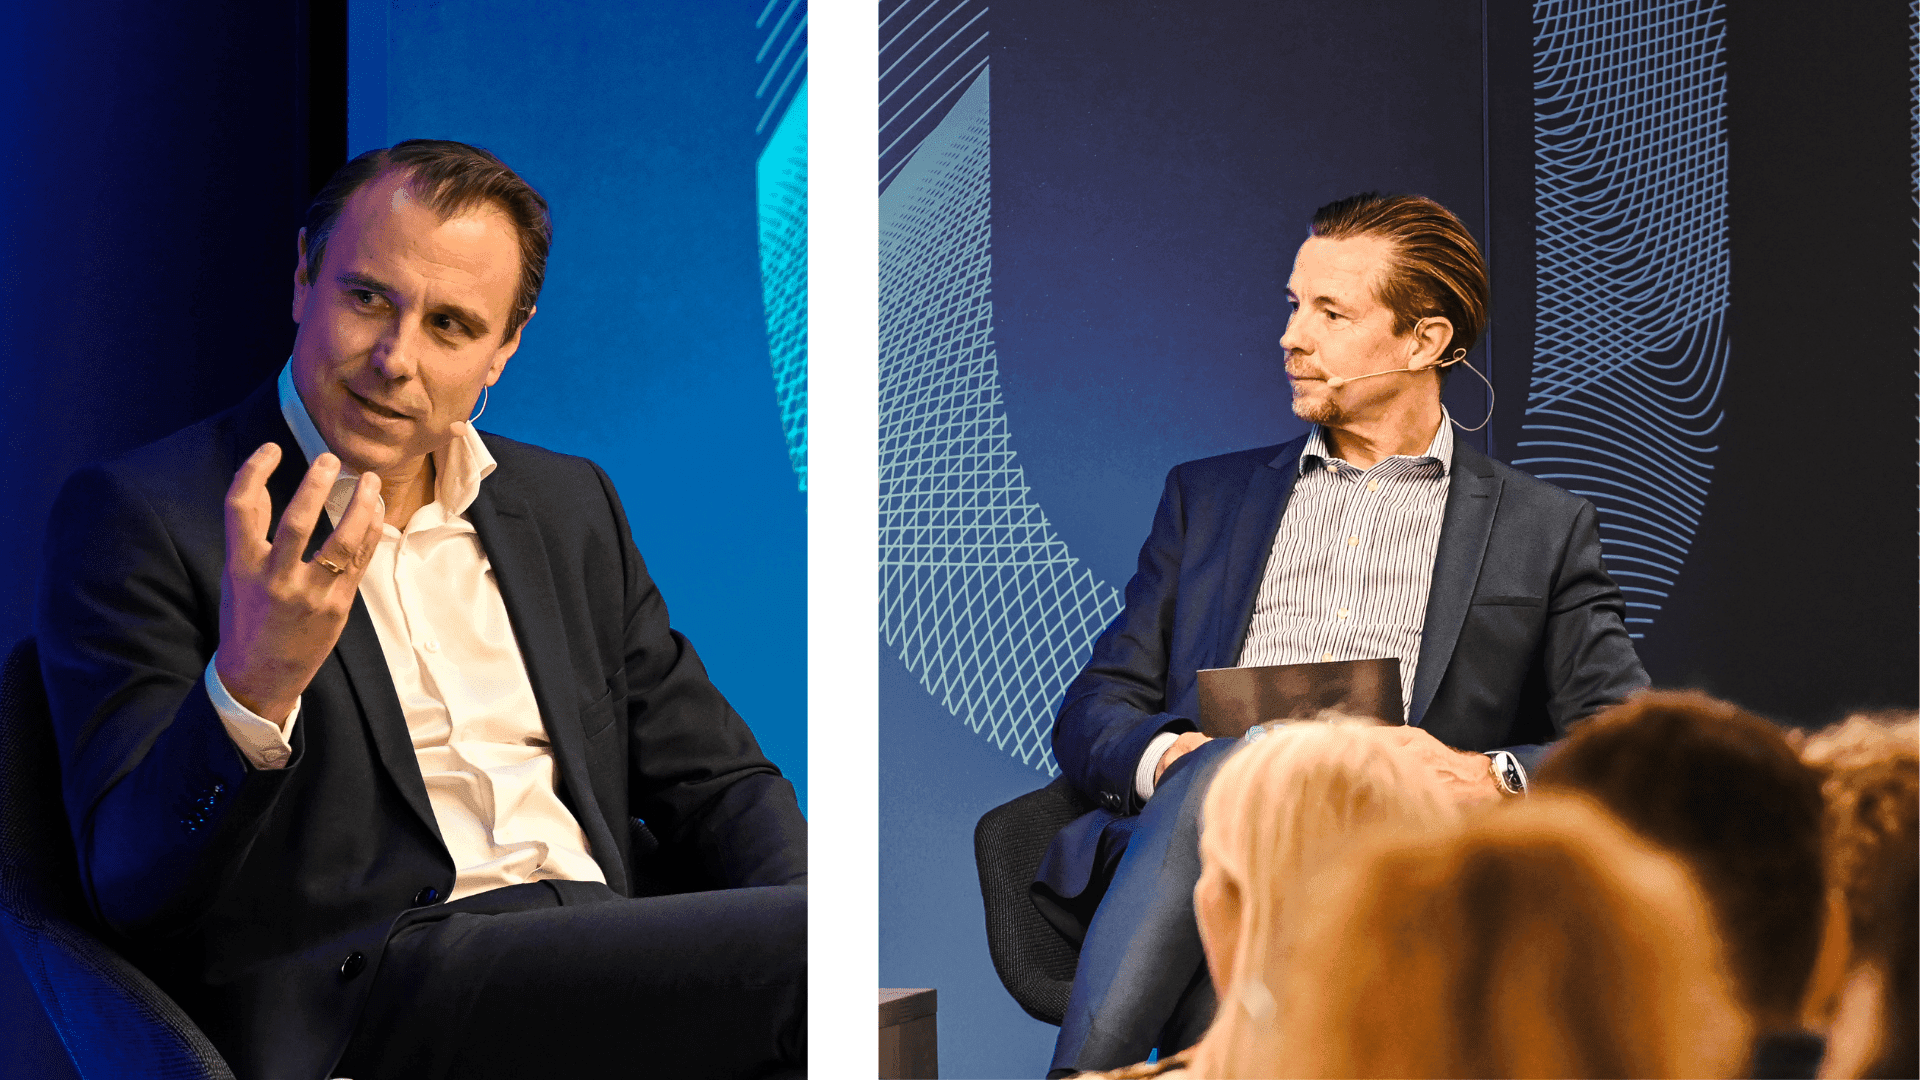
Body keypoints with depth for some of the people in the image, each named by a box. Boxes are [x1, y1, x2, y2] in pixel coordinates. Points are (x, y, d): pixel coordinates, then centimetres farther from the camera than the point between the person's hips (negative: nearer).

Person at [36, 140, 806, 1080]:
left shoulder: (568, 506, 21)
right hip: (365, 990, -6)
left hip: (609, 962, 6)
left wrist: (816, 921, -2)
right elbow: (133, 890, -5)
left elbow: (715, 783, 21)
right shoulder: (140, 517, 2)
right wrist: (251, 691, -25)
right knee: (804, 945, -30)